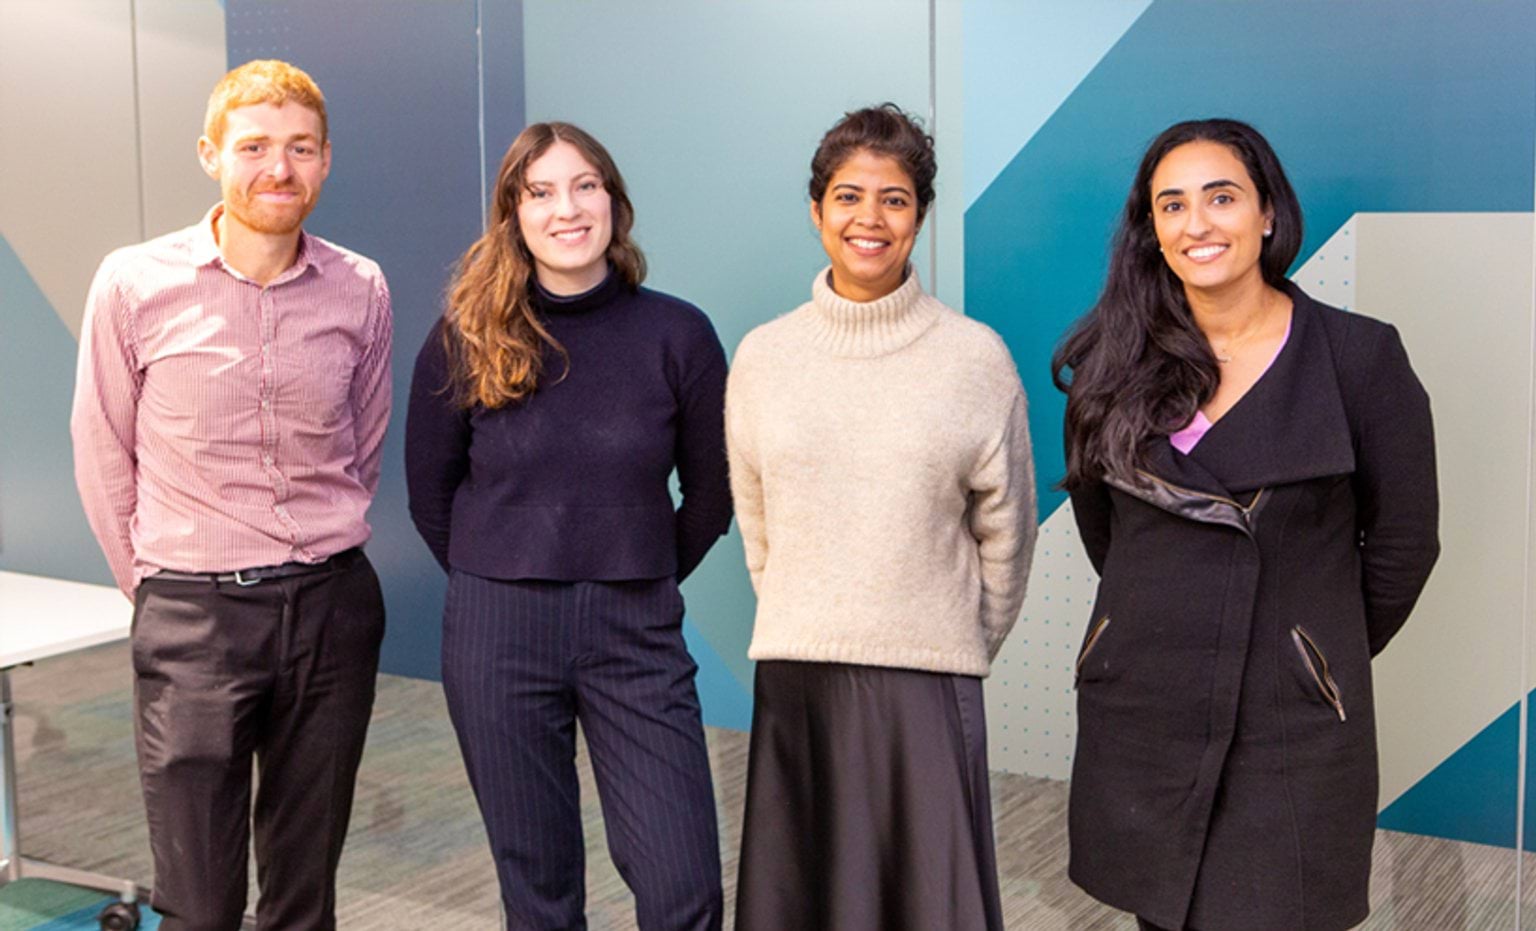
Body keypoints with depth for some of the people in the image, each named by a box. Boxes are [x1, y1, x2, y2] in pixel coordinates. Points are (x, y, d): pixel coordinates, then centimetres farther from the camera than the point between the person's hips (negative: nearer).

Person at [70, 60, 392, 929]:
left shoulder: (361, 289, 1)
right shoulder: (135, 284, -6)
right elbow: (104, 458, 3)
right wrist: (157, 589, 9)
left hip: (334, 607, 3)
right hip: (194, 619, -2)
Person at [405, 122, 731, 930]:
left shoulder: (677, 334, -3)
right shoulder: (465, 340, -2)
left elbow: (711, 491, 8)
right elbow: (430, 492, 9)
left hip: (638, 633, 0)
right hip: (499, 635, 0)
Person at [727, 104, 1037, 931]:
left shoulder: (977, 357, -2)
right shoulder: (762, 356, 4)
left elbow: (1005, 532, 5)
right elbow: (755, 525, 12)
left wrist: (964, 647, 10)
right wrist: (805, 625, 13)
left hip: (929, 682, -2)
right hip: (796, 676, 2)